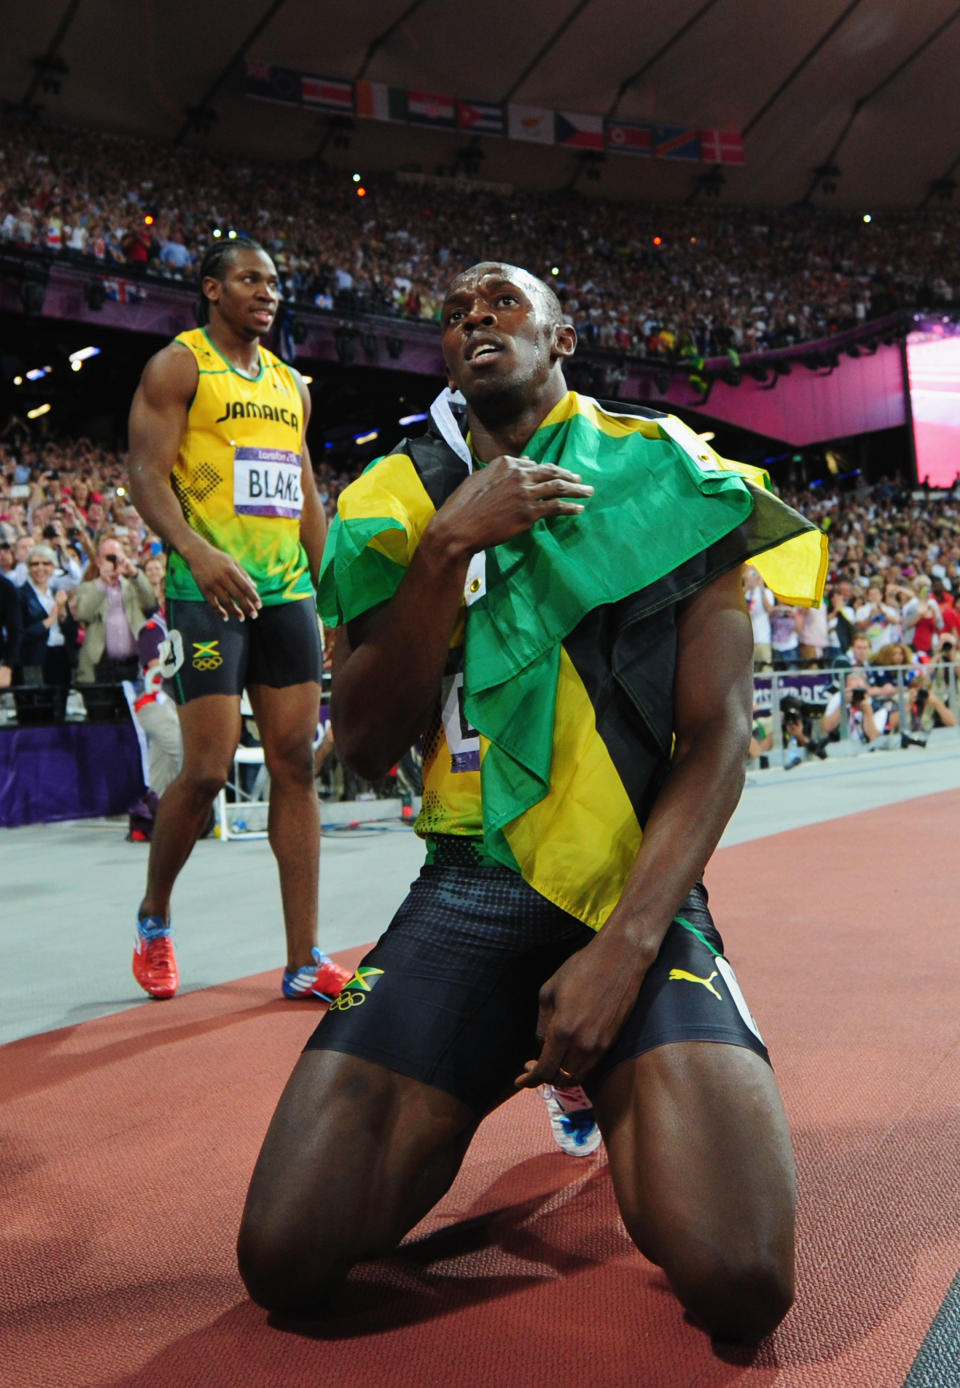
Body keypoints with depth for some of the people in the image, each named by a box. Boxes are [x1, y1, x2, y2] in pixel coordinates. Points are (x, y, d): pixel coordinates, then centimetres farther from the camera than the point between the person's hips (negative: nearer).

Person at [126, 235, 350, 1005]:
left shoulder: (291, 385, 20)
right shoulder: (177, 366, 1)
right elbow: (147, 476, -9)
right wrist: (197, 551, -26)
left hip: (287, 591, 6)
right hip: (208, 592, -6)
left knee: (297, 765, 1)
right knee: (208, 770, -8)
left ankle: (304, 961, 6)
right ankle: (153, 919, 21)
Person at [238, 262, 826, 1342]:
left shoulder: (666, 479, 3)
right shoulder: (400, 501, 9)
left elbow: (717, 734, -4)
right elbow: (364, 748, -1)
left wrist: (624, 946, -15)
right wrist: (449, 543, -12)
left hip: (640, 893, -1)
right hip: (467, 890, 2)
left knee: (739, 1282, -21)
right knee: (287, 1263, -12)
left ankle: (614, 1084, 12)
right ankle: (477, 1091, 17)